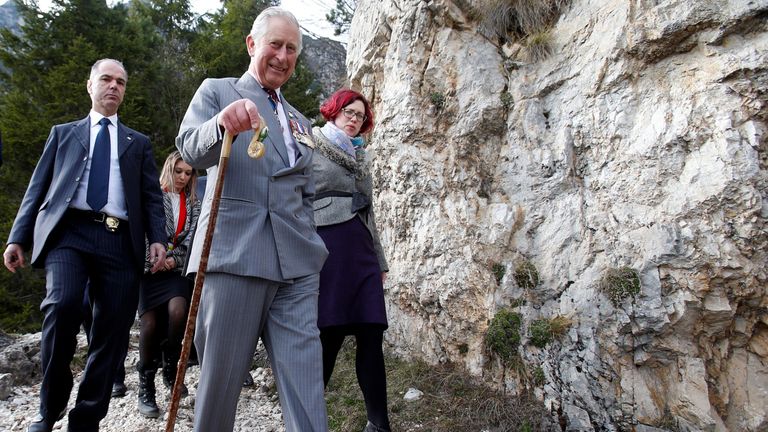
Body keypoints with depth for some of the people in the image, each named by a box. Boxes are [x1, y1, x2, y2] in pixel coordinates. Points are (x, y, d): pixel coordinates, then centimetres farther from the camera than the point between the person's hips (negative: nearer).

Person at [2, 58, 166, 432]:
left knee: (112, 333, -4)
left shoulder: (138, 143, 23)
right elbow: (38, 188, 15)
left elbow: (152, 196, 14)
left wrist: (156, 239, -2)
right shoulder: (63, 133, 22)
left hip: (120, 240, 2)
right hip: (69, 231, -1)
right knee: (62, 305, -26)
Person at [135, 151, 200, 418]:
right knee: (151, 322, -14)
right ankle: (146, 387, 2)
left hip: (176, 268, 2)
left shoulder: (193, 205, 15)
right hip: (149, 267, -2)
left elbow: (192, 240, 8)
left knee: (177, 311, -25)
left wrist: (175, 258, -8)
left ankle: (170, 369, -2)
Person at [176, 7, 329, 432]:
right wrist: (223, 124, -30)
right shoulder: (215, 91, 10)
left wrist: (308, 244, 12)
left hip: (296, 261, 4)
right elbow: (190, 149, -9)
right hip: (234, 251, -4)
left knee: (304, 372, -2)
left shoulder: (299, 122, 24)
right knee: (221, 369, 2)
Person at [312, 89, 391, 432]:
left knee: (371, 337, 1)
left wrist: (380, 260, 22)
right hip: (326, 250, -6)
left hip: (362, 253, 6)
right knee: (328, 338, -5)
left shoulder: (360, 158, 24)